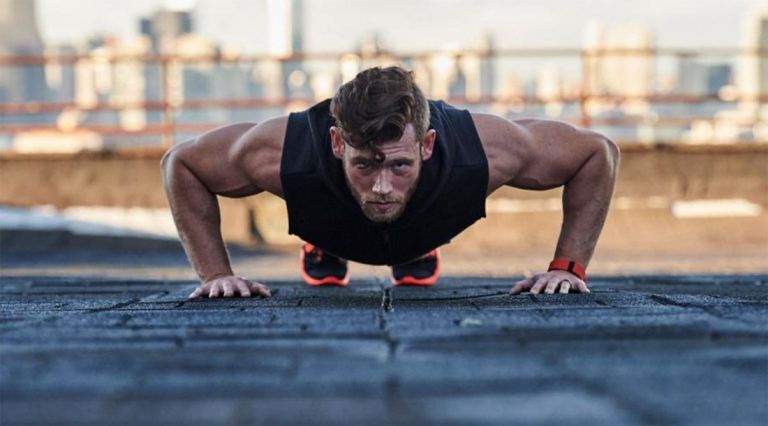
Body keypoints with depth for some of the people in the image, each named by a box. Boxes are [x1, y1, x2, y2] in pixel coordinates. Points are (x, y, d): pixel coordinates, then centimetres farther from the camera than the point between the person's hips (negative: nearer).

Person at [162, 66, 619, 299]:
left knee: (419, 272, 35)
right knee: (322, 277, 33)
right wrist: (216, 272, -34)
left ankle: (418, 253, 65)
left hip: (423, 222, 1)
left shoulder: (484, 150, -49)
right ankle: (322, 245, 61)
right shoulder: (285, 154, -50)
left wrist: (569, 266, -33)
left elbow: (598, 152, -32)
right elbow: (181, 163, -30)